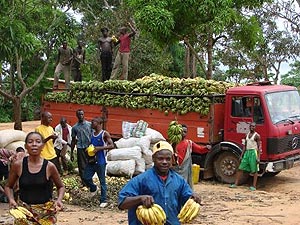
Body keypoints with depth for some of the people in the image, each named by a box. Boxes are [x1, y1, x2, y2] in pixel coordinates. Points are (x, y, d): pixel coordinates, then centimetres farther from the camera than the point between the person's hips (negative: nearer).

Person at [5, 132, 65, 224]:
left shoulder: (49, 166, -6)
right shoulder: (18, 165, -4)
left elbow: (61, 187, 8)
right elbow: (8, 186, 10)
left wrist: (59, 200, -10)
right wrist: (11, 199, -8)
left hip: (45, 212, -1)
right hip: (24, 210, 1)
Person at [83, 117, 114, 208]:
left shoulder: (104, 134, -8)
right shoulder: (92, 134, 12)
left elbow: (111, 145, -15)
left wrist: (99, 148, -22)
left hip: (100, 162, -6)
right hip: (91, 161, 6)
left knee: (102, 181, 0)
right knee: (86, 178, 6)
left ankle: (103, 201, 7)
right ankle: (93, 188, 37)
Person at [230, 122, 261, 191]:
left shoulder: (257, 136, -5)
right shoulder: (247, 135, 14)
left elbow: (259, 147, -8)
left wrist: (258, 158, -16)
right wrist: (241, 155, 15)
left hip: (253, 152, -6)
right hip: (247, 152, 6)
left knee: (254, 170, -2)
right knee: (240, 168, 4)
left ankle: (254, 186, 3)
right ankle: (236, 184, 9)